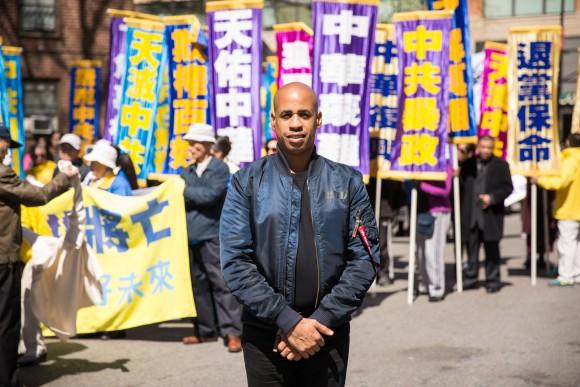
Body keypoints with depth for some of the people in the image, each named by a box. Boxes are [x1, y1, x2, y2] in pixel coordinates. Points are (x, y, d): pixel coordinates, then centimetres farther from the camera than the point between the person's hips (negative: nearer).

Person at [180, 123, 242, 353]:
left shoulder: (220, 168, -4)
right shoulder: (188, 172, 15)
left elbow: (210, 195, -17)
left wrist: (184, 191, -9)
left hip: (212, 234, -7)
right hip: (191, 235, 7)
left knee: (221, 283, -8)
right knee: (198, 284, 11)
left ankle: (232, 332, -8)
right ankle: (205, 330, 19)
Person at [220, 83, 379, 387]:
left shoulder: (347, 182, 2)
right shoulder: (247, 183, -1)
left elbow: (365, 258, -2)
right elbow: (236, 262, -8)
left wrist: (322, 320, -11)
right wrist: (288, 321, -14)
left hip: (328, 330, 1)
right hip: (265, 332, -1)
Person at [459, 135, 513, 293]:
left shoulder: (500, 165, 3)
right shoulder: (467, 164, 9)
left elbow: (508, 187, -1)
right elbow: (461, 186, 8)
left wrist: (492, 198, -13)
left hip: (491, 215, -2)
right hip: (471, 215, 2)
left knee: (491, 249, 3)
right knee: (471, 248, 7)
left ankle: (493, 280, 11)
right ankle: (470, 278, 15)